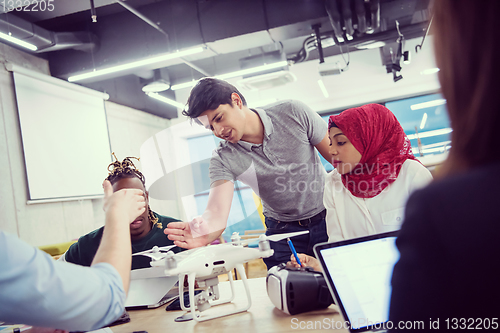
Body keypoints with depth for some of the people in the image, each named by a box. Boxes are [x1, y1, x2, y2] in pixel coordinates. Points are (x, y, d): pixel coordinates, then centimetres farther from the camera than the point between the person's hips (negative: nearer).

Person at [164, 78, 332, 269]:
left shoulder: (292, 113, -14)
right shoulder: (223, 160, -14)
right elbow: (217, 213, -28)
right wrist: (205, 233, -52)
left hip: (330, 218, 0)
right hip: (283, 233, 0)